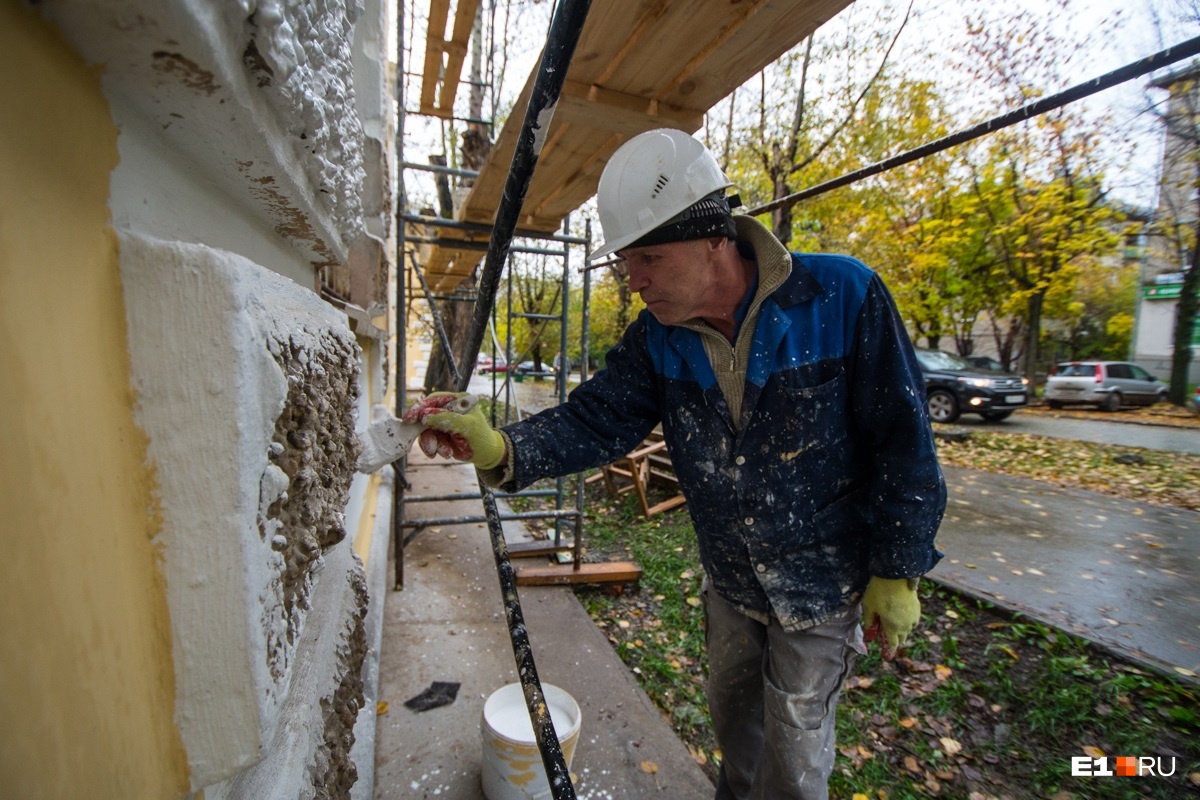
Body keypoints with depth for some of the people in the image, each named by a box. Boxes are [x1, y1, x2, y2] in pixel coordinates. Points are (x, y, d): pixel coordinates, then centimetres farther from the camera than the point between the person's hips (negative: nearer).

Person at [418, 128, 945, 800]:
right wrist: (506, 451, -33)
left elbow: (903, 442, -18)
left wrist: (897, 572, -13)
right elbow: (596, 420, -14)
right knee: (730, 705, 28)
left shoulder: (842, 297, -24)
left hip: (822, 580, -4)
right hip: (729, 578, 5)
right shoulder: (657, 338, -11)